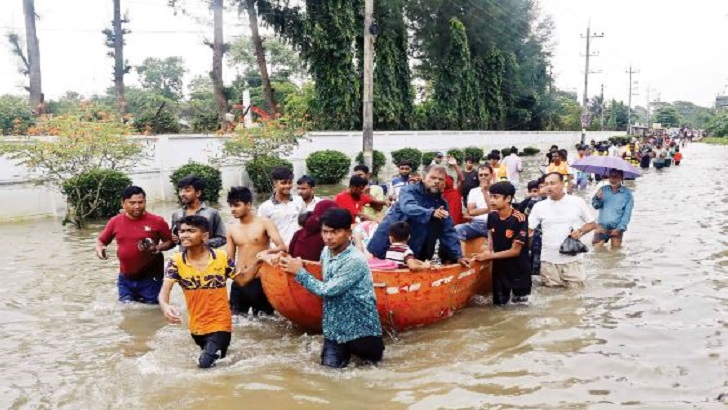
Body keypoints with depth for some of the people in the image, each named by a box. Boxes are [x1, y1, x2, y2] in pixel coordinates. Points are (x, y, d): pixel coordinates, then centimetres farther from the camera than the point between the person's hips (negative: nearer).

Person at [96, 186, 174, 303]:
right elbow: (101, 240, 12)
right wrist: (100, 249, -11)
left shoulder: (157, 221, -10)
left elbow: (170, 242, -2)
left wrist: (157, 248, -22)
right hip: (126, 278, 3)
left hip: (150, 278, -3)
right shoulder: (115, 221, -1)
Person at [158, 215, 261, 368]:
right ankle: (219, 349, 55)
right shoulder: (176, 261, -12)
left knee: (205, 363, -15)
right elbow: (164, 291, -18)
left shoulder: (222, 257, -12)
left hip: (220, 323, -3)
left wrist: (258, 263, -15)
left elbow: (242, 280, 0)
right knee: (208, 357, 24)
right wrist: (165, 307, -40)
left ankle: (220, 349, 14)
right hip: (197, 326, 3)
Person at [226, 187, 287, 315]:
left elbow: (283, 247, -16)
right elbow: (230, 259, 14)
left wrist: (267, 252, -35)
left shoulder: (264, 223, -6)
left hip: (260, 280, -4)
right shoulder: (231, 229, 7)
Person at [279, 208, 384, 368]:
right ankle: (349, 349, 33)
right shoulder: (326, 253, 0)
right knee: (330, 365, 6)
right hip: (335, 324, 6)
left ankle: (375, 347, 36)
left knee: (370, 360, 7)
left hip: (360, 326, -6)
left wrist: (300, 272, -17)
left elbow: (327, 290, -23)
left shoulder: (355, 260, -24)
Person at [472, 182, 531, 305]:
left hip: (518, 269, -4)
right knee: (499, 303, 11)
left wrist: (490, 256, -15)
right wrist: (488, 251, -5)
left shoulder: (519, 219, -22)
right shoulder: (492, 216, -5)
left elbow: (515, 251, -18)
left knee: (520, 302, 7)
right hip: (499, 267, 5)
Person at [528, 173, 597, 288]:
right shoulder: (539, 206, 3)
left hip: (572, 259, -1)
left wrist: (580, 231, -11)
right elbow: (528, 230, 3)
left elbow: (592, 224, 8)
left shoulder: (577, 202, 0)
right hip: (548, 260, 1)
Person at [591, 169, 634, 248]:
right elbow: (596, 206, 6)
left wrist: (619, 228, -12)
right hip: (602, 226, 2)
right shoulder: (603, 189, 8)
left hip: (617, 228, -2)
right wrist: (598, 198, -16)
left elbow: (627, 213, -5)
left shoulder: (627, 193, -2)